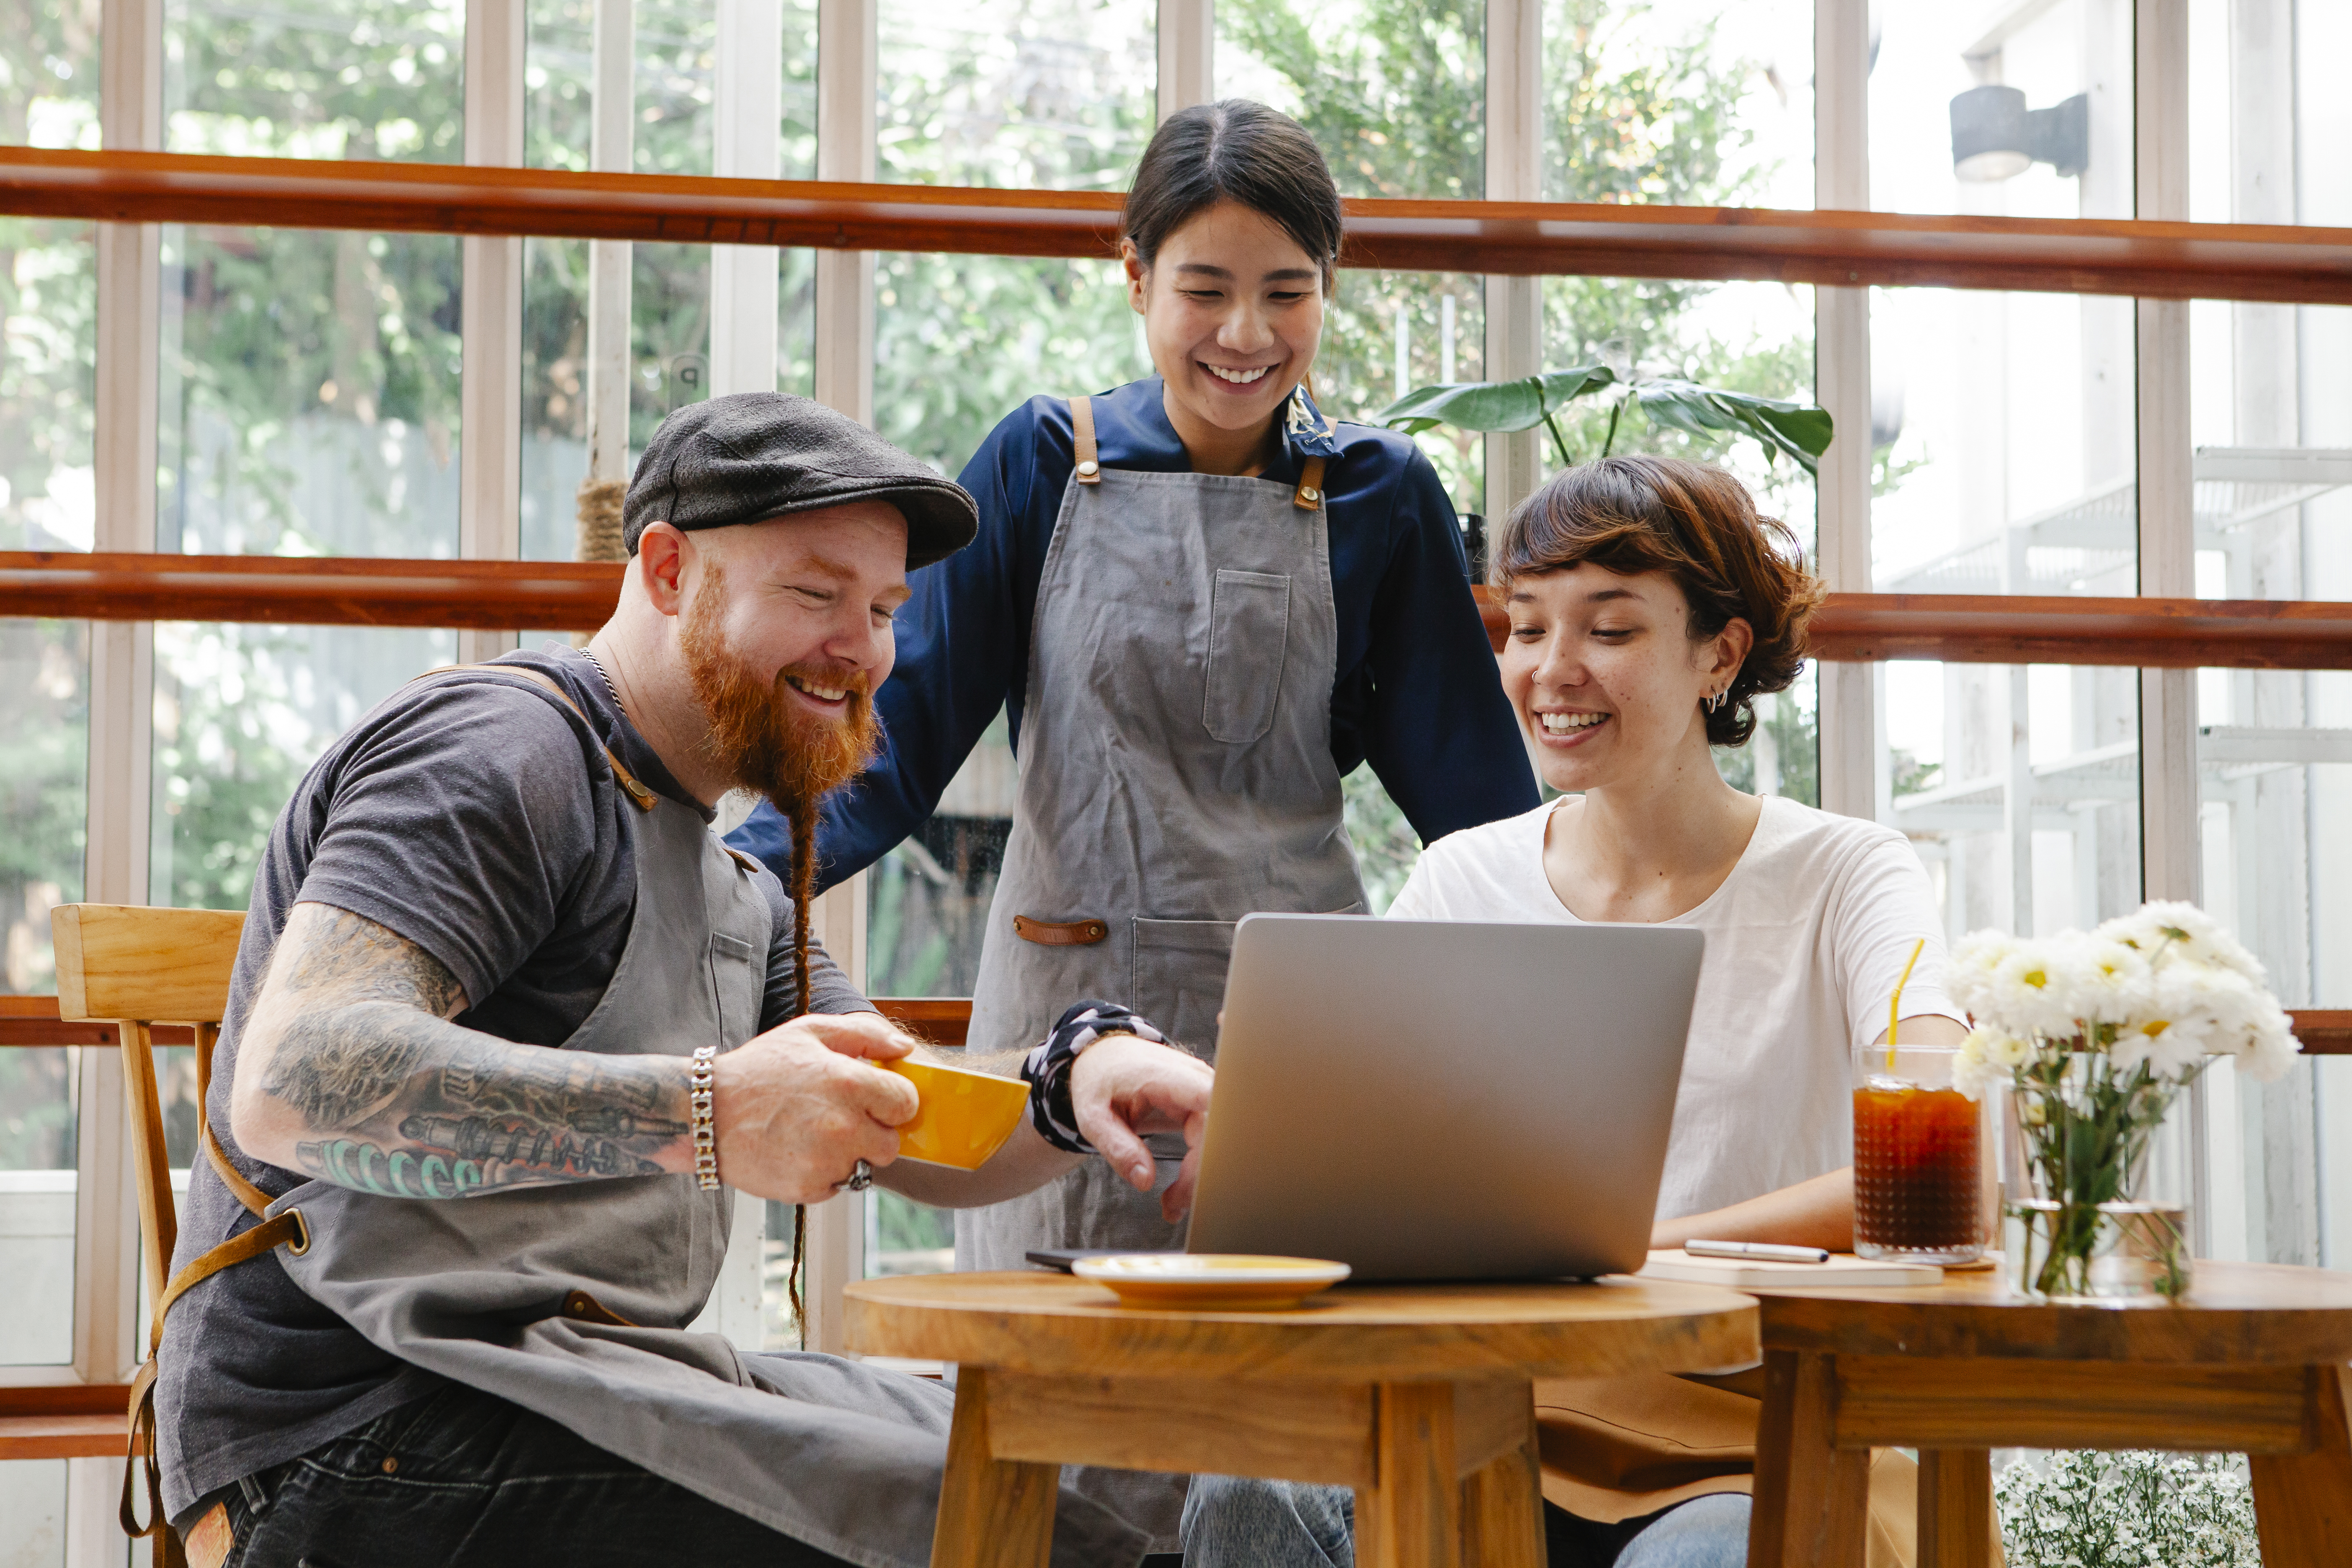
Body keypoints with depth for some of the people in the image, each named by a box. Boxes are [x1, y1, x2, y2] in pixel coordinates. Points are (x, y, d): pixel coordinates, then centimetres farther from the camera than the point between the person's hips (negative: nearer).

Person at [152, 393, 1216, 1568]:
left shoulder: (736, 895, 24)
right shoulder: (502, 751, -8)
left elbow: (920, 1142, 17)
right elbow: (294, 1082, -23)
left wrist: (1080, 1080, -6)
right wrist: (701, 1116, -32)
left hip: (591, 1398, 9)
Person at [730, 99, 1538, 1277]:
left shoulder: (1380, 495, 4)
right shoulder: (1045, 462, 2)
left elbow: (1468, 780, 7)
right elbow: (901, 730, -2)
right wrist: (723, 878, -16)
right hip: (1073, 1001, 0)